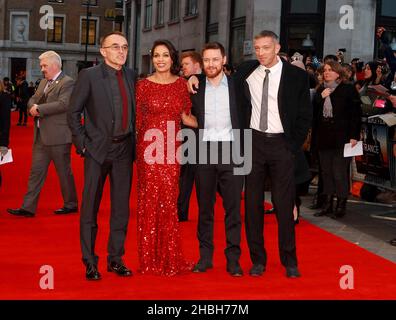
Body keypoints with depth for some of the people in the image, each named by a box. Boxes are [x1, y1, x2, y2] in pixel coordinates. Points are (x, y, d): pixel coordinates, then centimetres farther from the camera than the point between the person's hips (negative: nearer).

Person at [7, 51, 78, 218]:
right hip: (41, 135, 8)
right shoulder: (44, 82, 18)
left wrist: (39, 109, -19)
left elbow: (63, 104, -23)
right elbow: (32, 100, 17)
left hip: (58, 136, -8)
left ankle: (71, 204, 19)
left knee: (64, 171, 4)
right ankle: (28, 207, 8)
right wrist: (33, 107, -7)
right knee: (36, 171, 6)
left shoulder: (67, 82, -10)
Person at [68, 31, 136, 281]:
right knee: (90, 207, 3)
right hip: (97, 149, -4)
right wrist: (82, 144, -7)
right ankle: (90, 262, 13)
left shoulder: (132, 76, 8)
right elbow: (73, 112, -3)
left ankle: (116, 259, 20)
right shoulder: (89, 75, -4)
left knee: (121, 207, 8)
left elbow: (134, 111, 14)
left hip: (124, 150, 4)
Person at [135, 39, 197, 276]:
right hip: (149, 148, -2)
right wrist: (134, 150, -4)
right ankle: (151, 260, 12)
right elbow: (137, 120, 3)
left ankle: (170, 258, 13)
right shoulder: (144, 85, 1)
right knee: (151, 200, 1)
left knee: (169, 200, 2)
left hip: (172, 149, 2)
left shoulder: (181, 83, 8)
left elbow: (185, 116, 12)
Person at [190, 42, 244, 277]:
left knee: (233, 207, 1)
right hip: (203, 151, 1)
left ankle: (233, 258, 7)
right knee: (205, 206, 7)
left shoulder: (236, 85, 5)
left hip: (231, 150, -1)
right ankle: (205, 256, 15)